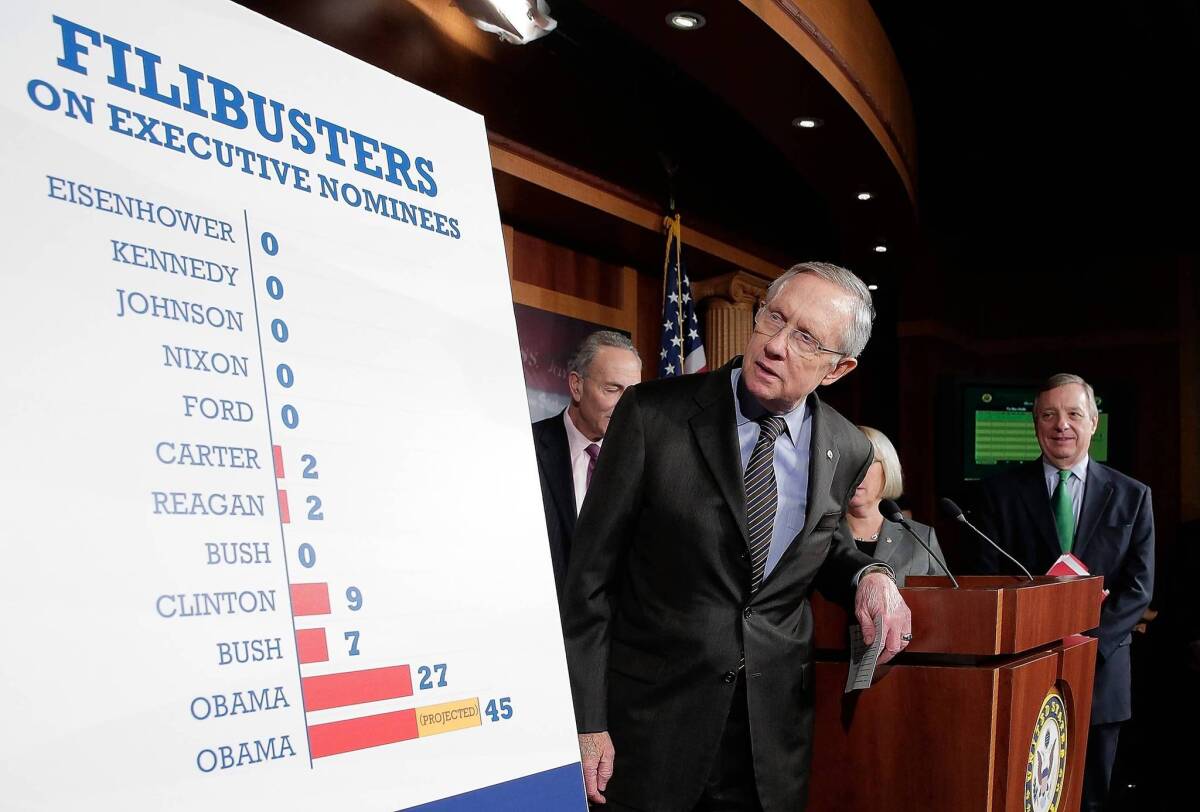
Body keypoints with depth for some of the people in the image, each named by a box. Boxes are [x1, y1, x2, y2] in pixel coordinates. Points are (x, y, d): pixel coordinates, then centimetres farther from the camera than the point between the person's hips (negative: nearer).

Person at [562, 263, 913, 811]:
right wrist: (587, 721, -11)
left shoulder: (848, 452, -1)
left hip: (775, 732, 3)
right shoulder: (653, 415, -12)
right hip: (650, 726, -3)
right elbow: (591, 573, -9)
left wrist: (866, 574, -5)